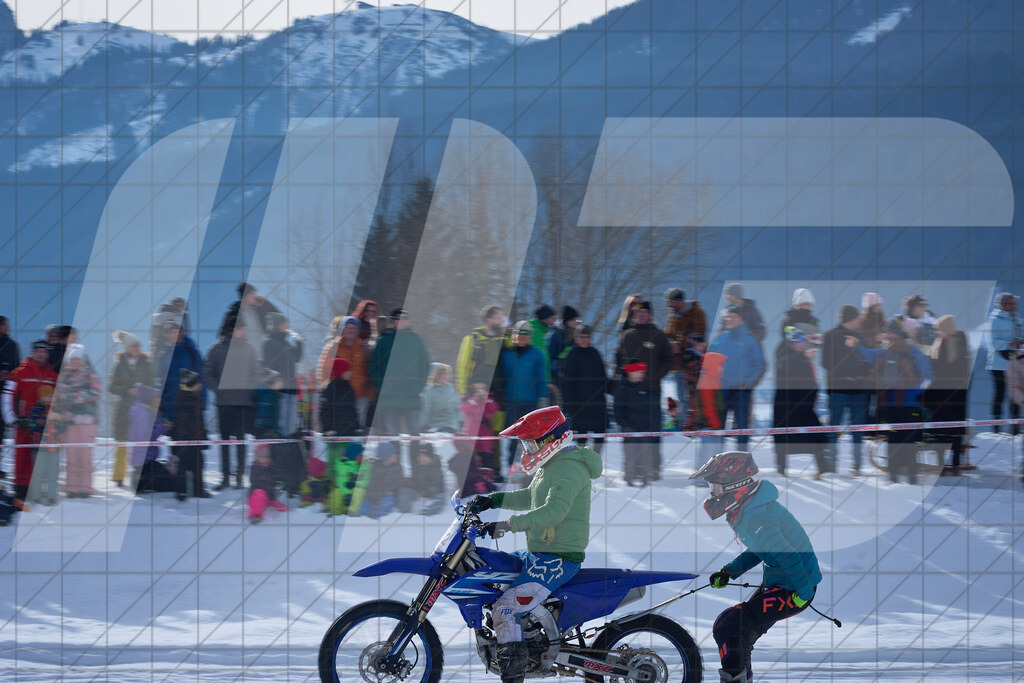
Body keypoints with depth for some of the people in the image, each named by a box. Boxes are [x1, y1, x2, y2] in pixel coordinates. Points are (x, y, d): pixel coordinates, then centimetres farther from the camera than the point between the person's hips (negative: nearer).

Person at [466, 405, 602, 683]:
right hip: (540, 554, 11)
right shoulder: (553, 465, 15)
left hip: (557, 559, -11)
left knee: (506, 609, -21)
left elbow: (553, 510, -34)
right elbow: (529, 498, 31)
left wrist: (507, 524, -39)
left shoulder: (569, 469, -19)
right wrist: (494, 500, 17)